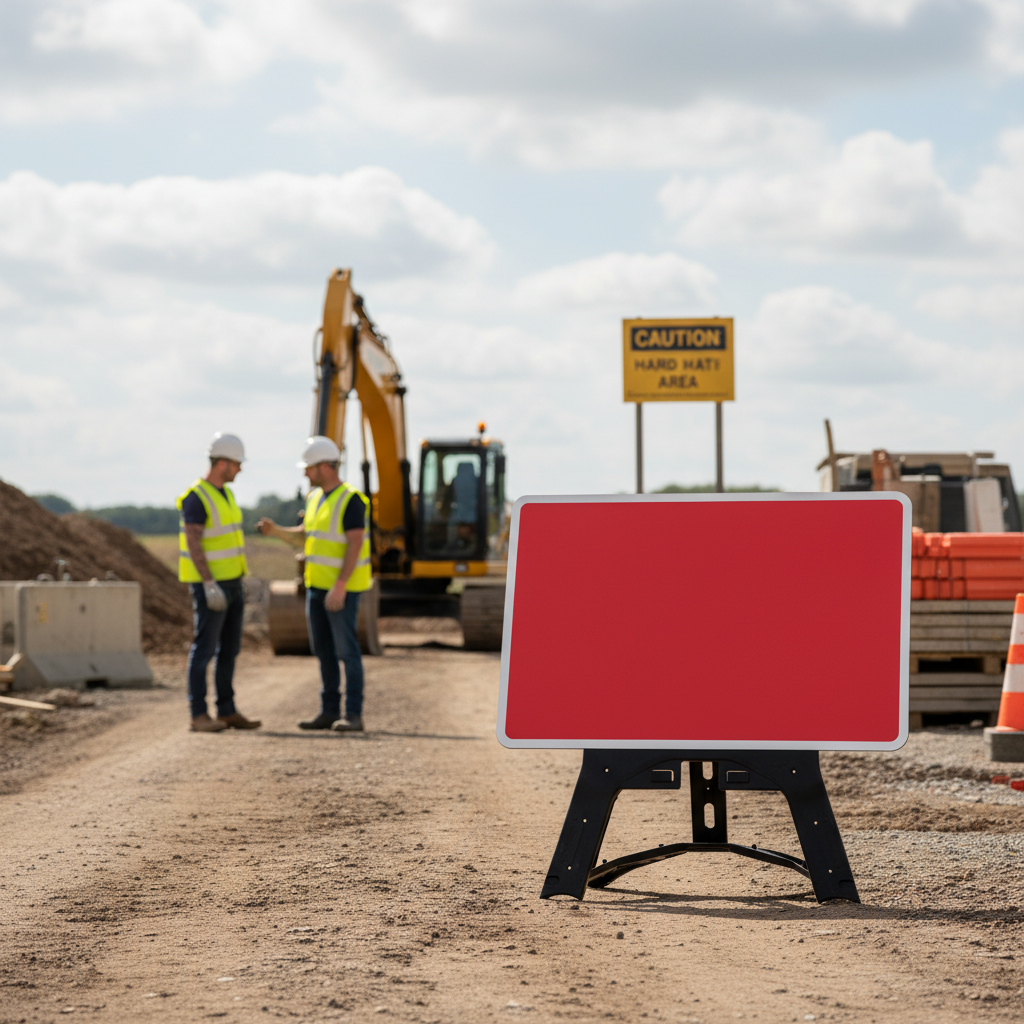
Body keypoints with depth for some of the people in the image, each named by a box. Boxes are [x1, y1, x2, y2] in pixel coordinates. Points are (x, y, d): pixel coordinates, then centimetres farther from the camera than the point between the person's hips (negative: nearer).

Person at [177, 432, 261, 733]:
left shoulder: (224, 494, 12)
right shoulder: (196, 499, -17)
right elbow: (193, 545, -21)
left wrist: (237, 584, 19)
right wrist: (210, 586, -26)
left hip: (230, 584, 9)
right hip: (209, 585, -9)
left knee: (229, 649, 9)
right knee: (204, 649, -6)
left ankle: (227, 712, 14)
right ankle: (199, 716, -3)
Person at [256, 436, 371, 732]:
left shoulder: (351, 500, -16)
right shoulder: (315, 497, 11)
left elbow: (355, 545, -21)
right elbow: (305, 536, 21)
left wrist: (340, 586, -26)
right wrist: (277, 531, 4)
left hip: (342, 587, -9)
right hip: (317, 585, 9)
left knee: (346, 650, -7)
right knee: (323, 650, 10)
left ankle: (353, 715, -6)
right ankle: (329, 712, 15)